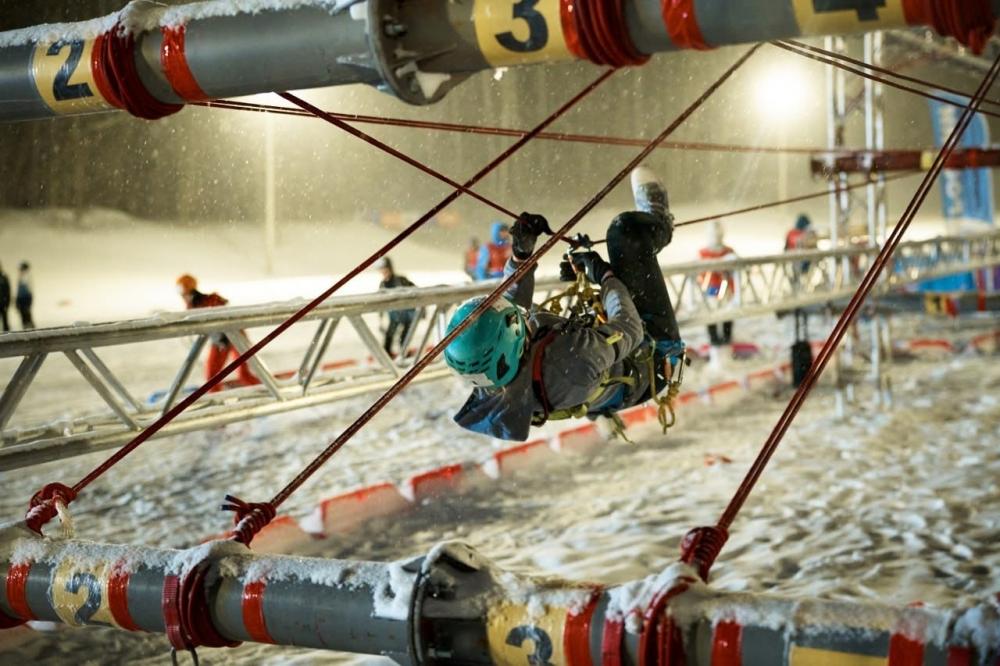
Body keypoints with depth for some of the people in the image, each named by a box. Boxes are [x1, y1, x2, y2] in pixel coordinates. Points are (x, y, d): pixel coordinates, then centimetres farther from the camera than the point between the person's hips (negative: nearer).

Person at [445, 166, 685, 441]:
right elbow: (629, 330, -29)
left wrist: (521, 253, -8)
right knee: (627, 228, -3)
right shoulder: (569, 358, -48)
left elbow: (508, 306, -4)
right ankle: (657, 225, 34)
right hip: (649, 358, -6)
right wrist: (605, 277, -14)